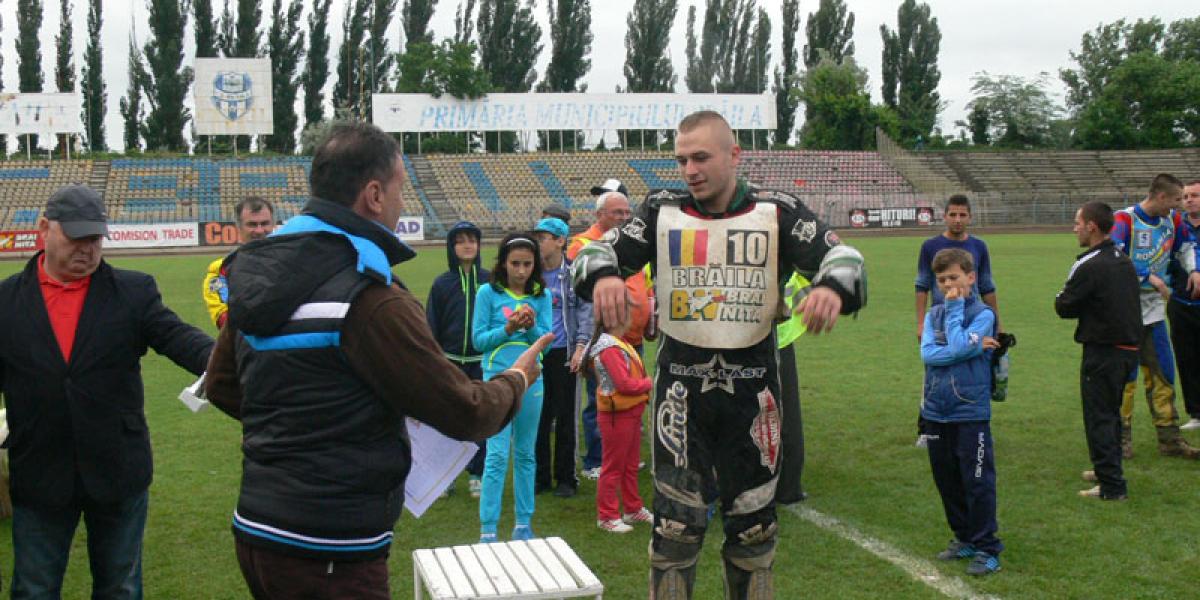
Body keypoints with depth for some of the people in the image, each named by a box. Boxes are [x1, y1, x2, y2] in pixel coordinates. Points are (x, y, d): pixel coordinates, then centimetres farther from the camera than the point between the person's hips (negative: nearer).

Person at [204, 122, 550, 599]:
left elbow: (222, 386, 17)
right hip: (331, 553, -8)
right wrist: (515, 380, 6)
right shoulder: (373, 302, -21)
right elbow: (464, 413, -14)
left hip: (255, 525, 8)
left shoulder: (253, 274, 4)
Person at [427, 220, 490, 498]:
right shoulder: (442, 284, 0)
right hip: (450, 363, 0)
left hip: (482, 362, 0)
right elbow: (432, 327, 4)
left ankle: (476, 475, 18)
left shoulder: (490, 280, 0)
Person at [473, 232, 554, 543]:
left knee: (525, 455, 12)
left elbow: (547, 340, 2)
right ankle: (488, 530, -1)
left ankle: (523, 524, 22)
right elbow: (479, 339, -4)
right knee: (497, 455, -6)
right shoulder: (488, 293, -3)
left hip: (531, 380, 3)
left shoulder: (541, 296, 4)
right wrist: (508, 329, -18)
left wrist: (532, 327, -17)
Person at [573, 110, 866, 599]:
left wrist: (833, 288, -31)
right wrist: (603, 276, -29)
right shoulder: (663, 211, 2)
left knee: (752, 522, 13)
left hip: (752, 388, 1)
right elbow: (599, 251, -4)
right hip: (680, 388, 0)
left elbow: (840, 256, -7)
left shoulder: (776, 212, 0)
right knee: (676, 523, 2)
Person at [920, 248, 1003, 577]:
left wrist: (954, 309, -10)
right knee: (947, 481, 14)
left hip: (970, 413, -5)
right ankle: (964, 538, 29)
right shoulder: (933, 315, 7)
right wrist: (970, 348, -15)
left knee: (978, 482, -1)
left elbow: (958, 346, -19)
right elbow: (927, 354, -8)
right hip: (936, 412, 5)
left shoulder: (983, 315, -5)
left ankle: (987, 548, 8)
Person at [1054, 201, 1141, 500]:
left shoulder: (1089, 266, -17)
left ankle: (1111, 485, -1)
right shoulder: (1124, 260, 10)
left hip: (1103, 351, -9)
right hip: (1129, 347, 9)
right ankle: (1108, 468, 34)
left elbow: (1064, 307, -11)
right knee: (1111, 411, 22)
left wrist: (1061, 298, 9)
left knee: (1099, 417, -2)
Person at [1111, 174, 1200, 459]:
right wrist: (1148, 276, -31)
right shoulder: (1124, 219, -16)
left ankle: (1169, 438, 18)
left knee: (1163, 374, 9)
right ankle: (1122, 436, 12)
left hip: (1154, 310, 7)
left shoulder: (1172, 220, 5)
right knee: (1125, 376, -1)